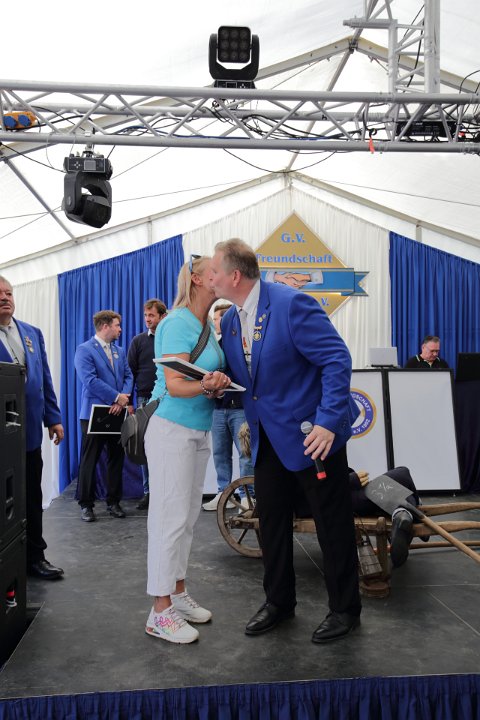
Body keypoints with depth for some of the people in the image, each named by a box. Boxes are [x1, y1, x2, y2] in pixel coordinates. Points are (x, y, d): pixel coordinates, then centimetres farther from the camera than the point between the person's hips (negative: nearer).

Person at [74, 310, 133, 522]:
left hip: (117, 413, 6)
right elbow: (89, 380, -16)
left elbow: (128, 376, 8)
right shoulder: (85, 350, -6)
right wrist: (117, 397, -15)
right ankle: (86, 504, 11)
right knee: (89, 461, 1)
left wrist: (122, 400, -10)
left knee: (116, 459, 9)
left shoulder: (120, 351, 15)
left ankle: (113, 502, 19)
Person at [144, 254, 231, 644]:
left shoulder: (208, 325, 13)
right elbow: (175, 385, -20)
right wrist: (206, 386, -39)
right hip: (172, 431, -9)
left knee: (188, 517, 13)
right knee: (171, 518, -5)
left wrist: (217, 386, -2)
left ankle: (178, 593, 25)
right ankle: (161, 613, 5)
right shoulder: (179, 323, -14)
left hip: (199, 431, 9)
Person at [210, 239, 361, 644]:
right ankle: (279, 602, 33)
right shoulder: (229, 321, 4)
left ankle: (345, 609, 25)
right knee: (271, 520, 15)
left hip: (312, 433, -7)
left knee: (333, 523, 7)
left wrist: (328, 422, -27)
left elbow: (337, 360, -22)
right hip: (268, 437, 8)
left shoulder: (291, 304, -21)